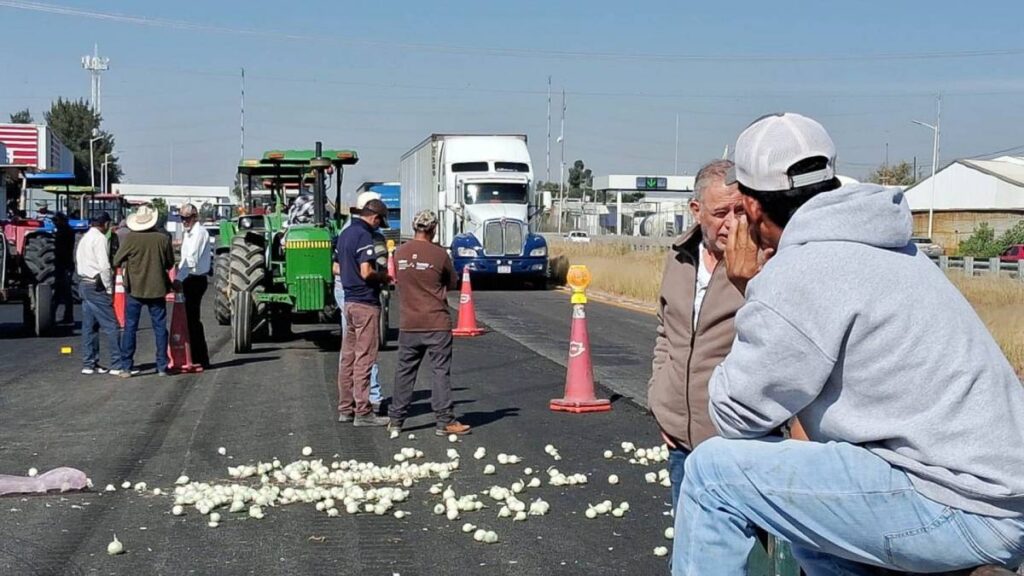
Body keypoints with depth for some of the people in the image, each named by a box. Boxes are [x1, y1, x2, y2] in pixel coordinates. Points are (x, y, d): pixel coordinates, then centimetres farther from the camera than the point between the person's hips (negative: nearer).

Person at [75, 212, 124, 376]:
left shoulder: (84, 239, 17)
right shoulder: (100, 239, -11)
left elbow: (78, 264, 18)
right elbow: (104, 266, -19)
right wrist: (109, 289, -13)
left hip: (83, 284, 9)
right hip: (97, 287, -9)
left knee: (89, 326, 12)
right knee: (111, 326, -8)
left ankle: (89, 364, 15)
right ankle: (117, 365, -9)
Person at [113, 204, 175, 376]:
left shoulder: (130, 238, -10)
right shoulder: (163, 238, -7)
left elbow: (116, 261, -1)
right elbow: (170, 263, 4)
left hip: (135, 288, -1)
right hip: (157, 289, 1)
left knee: (130, 327, 7)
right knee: (160, 327, 7)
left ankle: (127, 365, 7)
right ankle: (162, 366, 7)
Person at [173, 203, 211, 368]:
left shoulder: (199, 232, -12)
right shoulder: (189, 233, 18)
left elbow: (192, 258, -22)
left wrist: (179, 279, -26)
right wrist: (179, 278, 13)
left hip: (196, 279, -10)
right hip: (190, 279, 10)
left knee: (193, 319, -8)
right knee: (190, 318, 11)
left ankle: (200, 359, -3)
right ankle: (198, 357, 16)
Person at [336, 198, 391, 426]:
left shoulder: (345, 234, 13)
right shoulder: (364, 236, -15)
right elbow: (366, 272, -24)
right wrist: (383, 276, -4)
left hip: (349, 300, 9)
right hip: (365, 302, -9)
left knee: (348, 357, 12)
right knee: (364, 359, -5)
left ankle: (345, 408, 18)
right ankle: (362, 412, -2)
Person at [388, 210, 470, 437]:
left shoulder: (400, 253, 2)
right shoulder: (439, 254, -10)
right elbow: (452, 284, 2)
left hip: (408, 324, 4)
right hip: (437, 324, -4)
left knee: (404, 371, 12)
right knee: (441, 372, 1)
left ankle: (396, 419, 17)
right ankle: (445, 422, 1)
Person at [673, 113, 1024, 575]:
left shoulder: (801, 272, -14)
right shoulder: (864, 245, 15)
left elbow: (735, 415, -7)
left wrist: (748, 288, 1)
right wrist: (759, 292, 15)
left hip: (957, 507, -10)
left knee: (714, 471, -6)